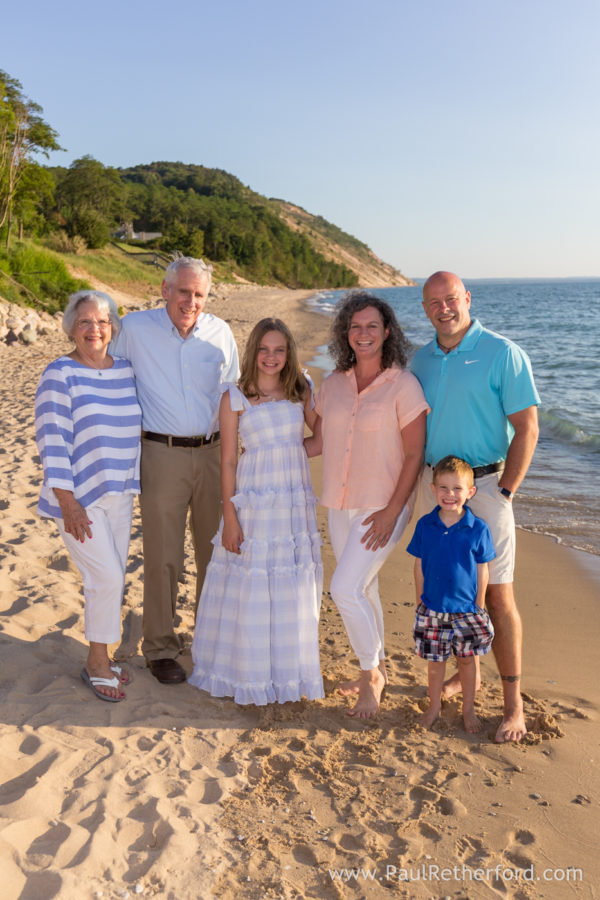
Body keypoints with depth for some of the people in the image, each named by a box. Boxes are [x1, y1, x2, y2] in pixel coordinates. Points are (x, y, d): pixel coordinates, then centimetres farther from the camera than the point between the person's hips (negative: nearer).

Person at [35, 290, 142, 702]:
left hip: (119, 494, 6)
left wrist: (134, 482, 15)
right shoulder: (60, 375, -12)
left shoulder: (126, 370, 6)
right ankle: (97, 663, 12)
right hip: (79, 498, -6)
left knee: (111, 579, 12)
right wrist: (67, 502, -20)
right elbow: (52, 441, -16)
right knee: (108, 578, -8)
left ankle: (102, 657, 28)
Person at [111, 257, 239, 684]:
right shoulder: (134, 328, -4)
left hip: (213, 452, 3)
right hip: (162, 453, -3)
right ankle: (160, 648, 17)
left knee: (216, 551, 13)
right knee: (163, 557, 1)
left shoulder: (221, 332, 4)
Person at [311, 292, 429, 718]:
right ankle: (377, 671, 35)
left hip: (382, 505, -6)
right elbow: (320, 440, 14)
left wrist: (392, 512, -16)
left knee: (346, 588, -13)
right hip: (341, 504, 6)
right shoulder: (333, 384, 5)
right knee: (363, 589, 15)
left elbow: (414, 454, -11)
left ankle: (370, 674, 10)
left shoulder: (403, 385, -10)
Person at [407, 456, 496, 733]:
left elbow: (482, 570, -2)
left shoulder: (478, 529, -10)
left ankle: (469, 709, 31)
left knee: (467, 658, 12)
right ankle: (434, 706, 32)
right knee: (435, 659, 13)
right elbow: (419, 566, 3)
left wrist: (479, 604, 0)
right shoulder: (425, 525, -6)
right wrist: (420, 599, 5)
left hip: (466, 608, -1)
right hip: (432, 608, 1)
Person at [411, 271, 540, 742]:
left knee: (497, 595, -3)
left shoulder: (503, 354, -9)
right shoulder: (423, 359, 8)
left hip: (484, 485, -5)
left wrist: (504, 493, -13)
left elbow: (526, 429, -11)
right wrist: (423, 481, 10)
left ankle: (513, 702, 8)